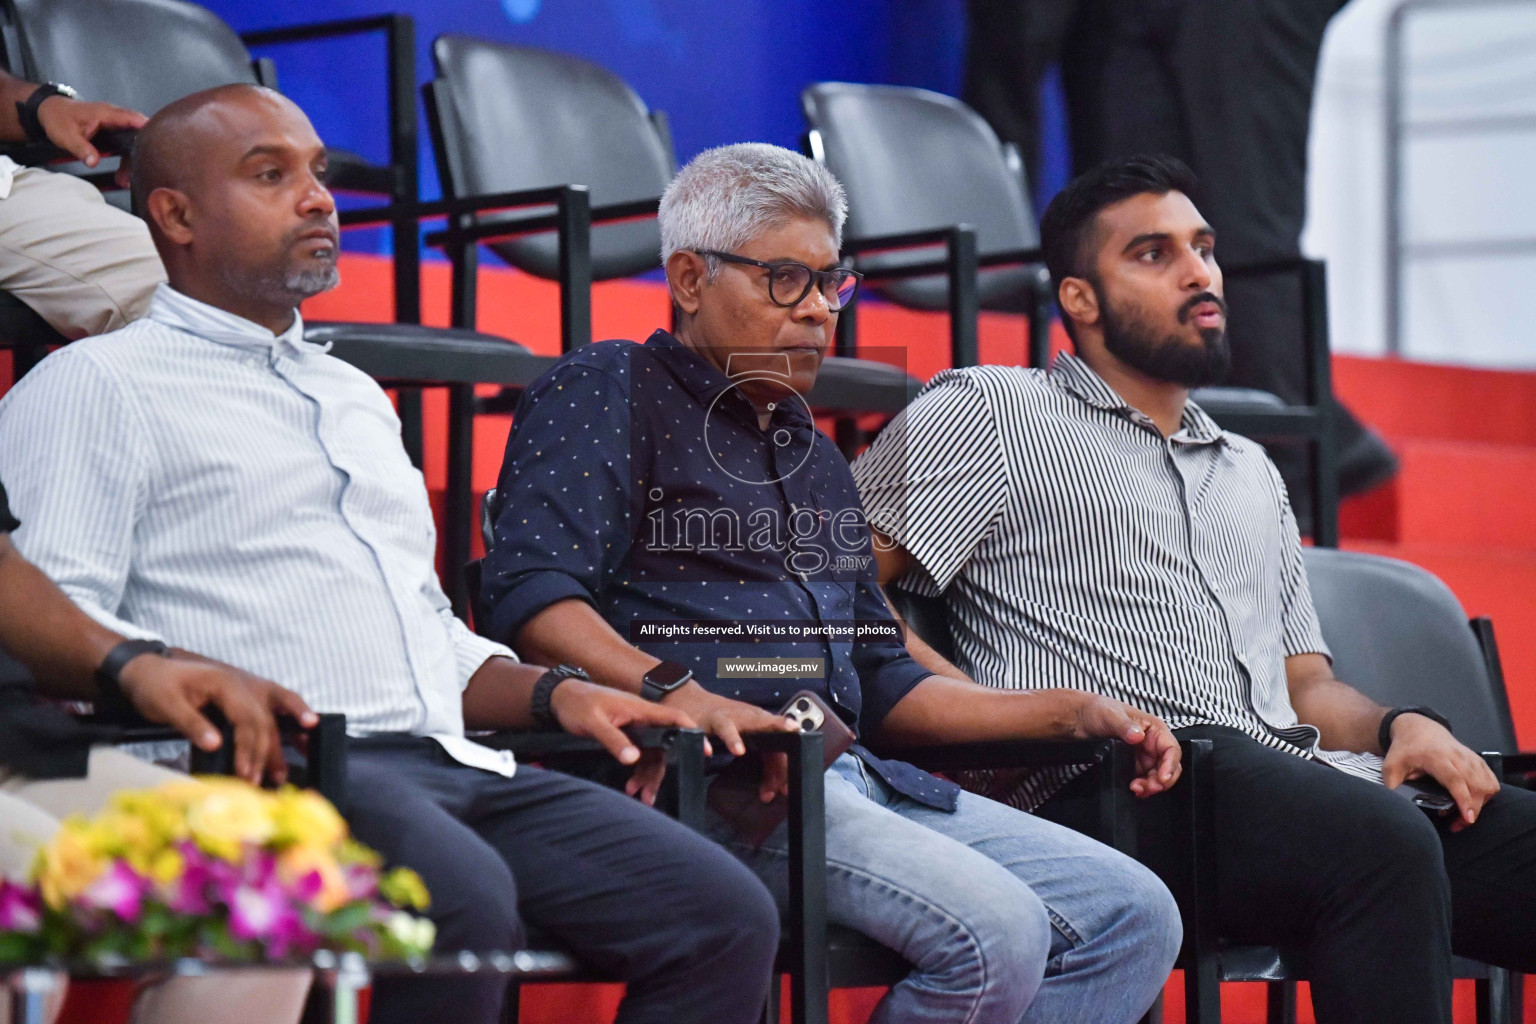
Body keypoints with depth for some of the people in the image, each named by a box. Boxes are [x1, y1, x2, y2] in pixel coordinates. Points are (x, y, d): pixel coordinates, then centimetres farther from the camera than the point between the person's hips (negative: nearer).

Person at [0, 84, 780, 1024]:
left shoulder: (353, 395, 33)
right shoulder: (97, 385, 7)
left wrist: (554, 693, 17)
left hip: (453, 767, 8)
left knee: (728, 918, -14)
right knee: (464, 903, -39)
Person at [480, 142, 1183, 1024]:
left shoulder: (813, 455, 30)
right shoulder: (607, 394, 5)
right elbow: (530, 592, -12)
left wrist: (1075, 713, 21)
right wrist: (674, 691, -29)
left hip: (849, 775, 9)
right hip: (713, 777, -9)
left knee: (1133, 917, -5)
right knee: (994, 932, -28)